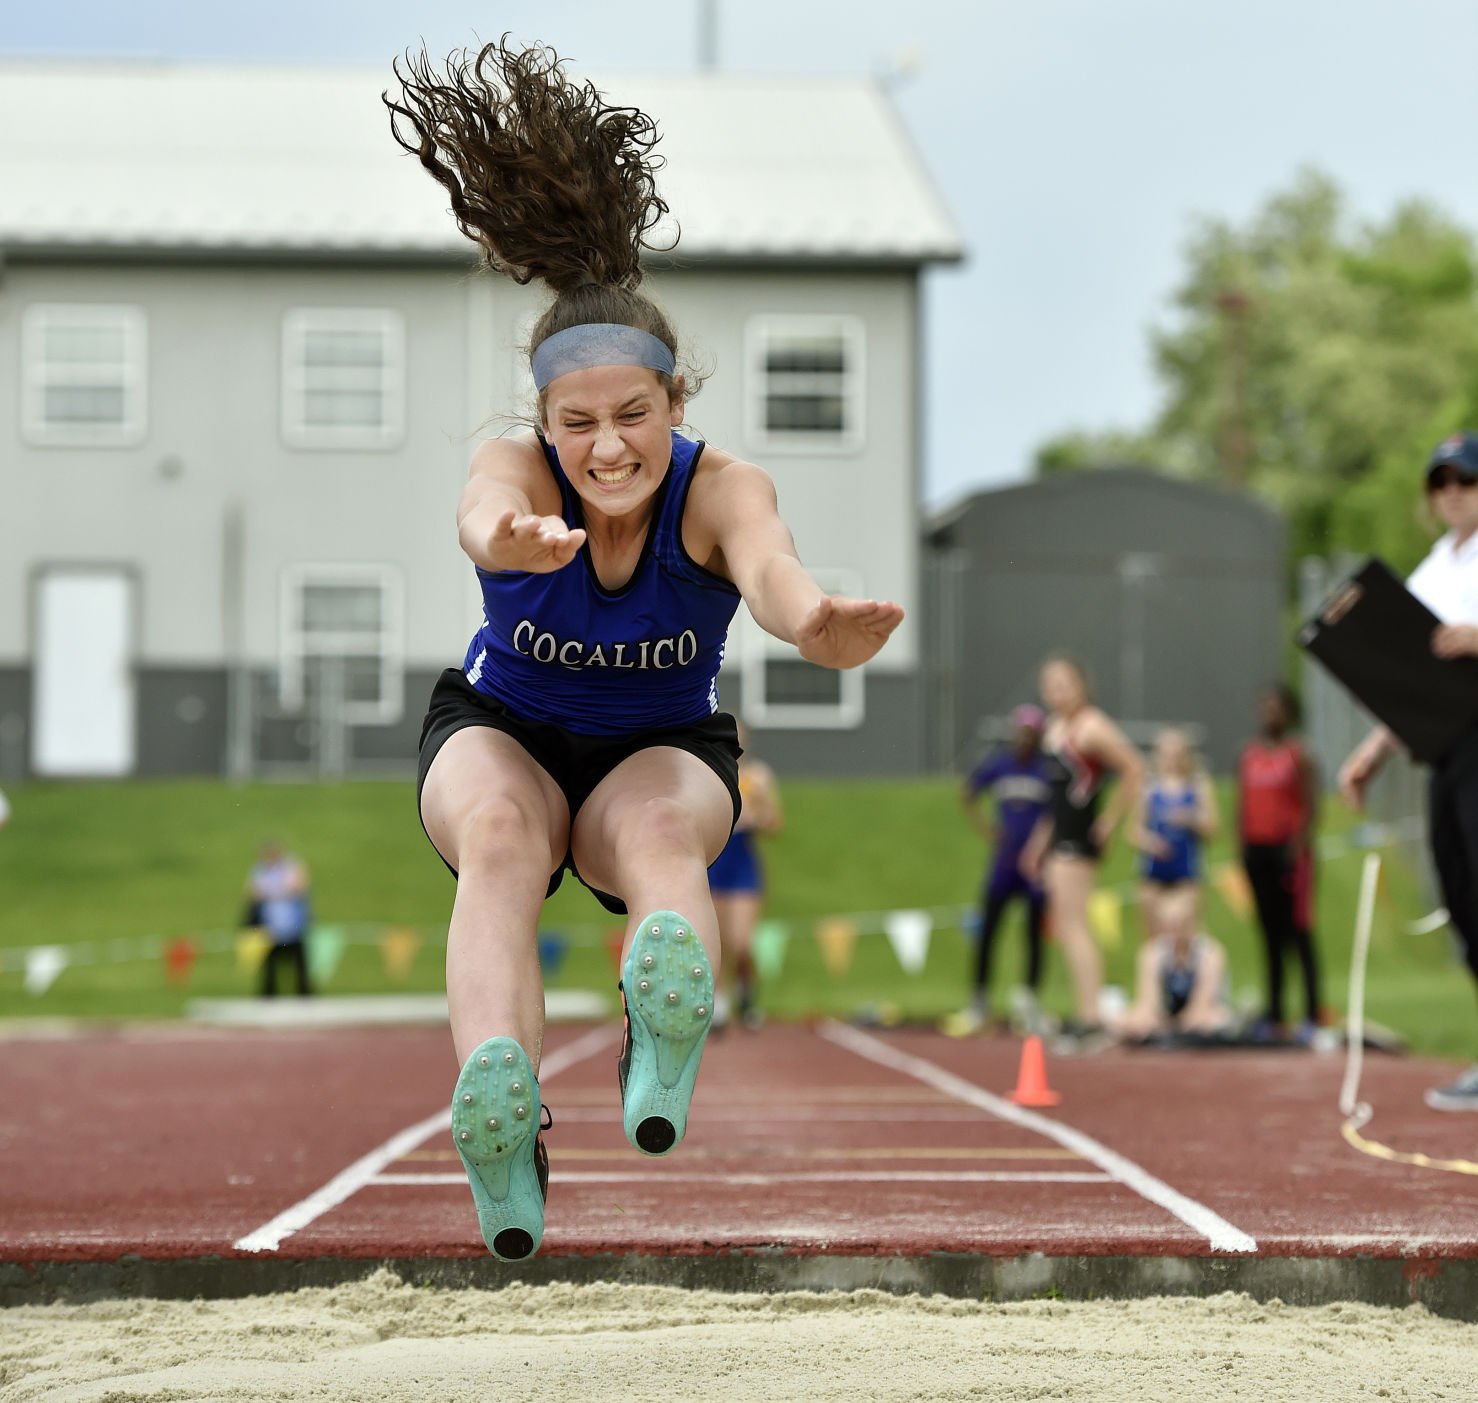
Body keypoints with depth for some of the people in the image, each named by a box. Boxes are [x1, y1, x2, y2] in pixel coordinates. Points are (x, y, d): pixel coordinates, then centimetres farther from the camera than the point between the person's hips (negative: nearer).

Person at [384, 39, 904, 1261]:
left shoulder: (720, 487, -24)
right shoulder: (517, 469, -23)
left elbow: (767, 563, -49)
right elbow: (488, 509, -50)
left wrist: (814, 620, -74)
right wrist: (514, 542, -77)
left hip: (666, 747, 0)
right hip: (500, 728, 0)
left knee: (660, 830, -36)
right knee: (502, 833, -35)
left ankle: (666, 1044, -68)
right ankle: (499, 1120, -59)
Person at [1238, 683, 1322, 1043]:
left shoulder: (1298, 754, -4)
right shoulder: (1249, 754, 12)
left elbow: (1312, 807, -8)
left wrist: (1298, 845, -16)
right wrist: (1243, 842, 7)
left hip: (1288, 849, -5)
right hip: (1258, 850, 5)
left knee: (1299, 931, -7)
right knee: (1270, 934, 7)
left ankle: (1312, 1016, -7)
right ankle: (1274, 1016, 10)